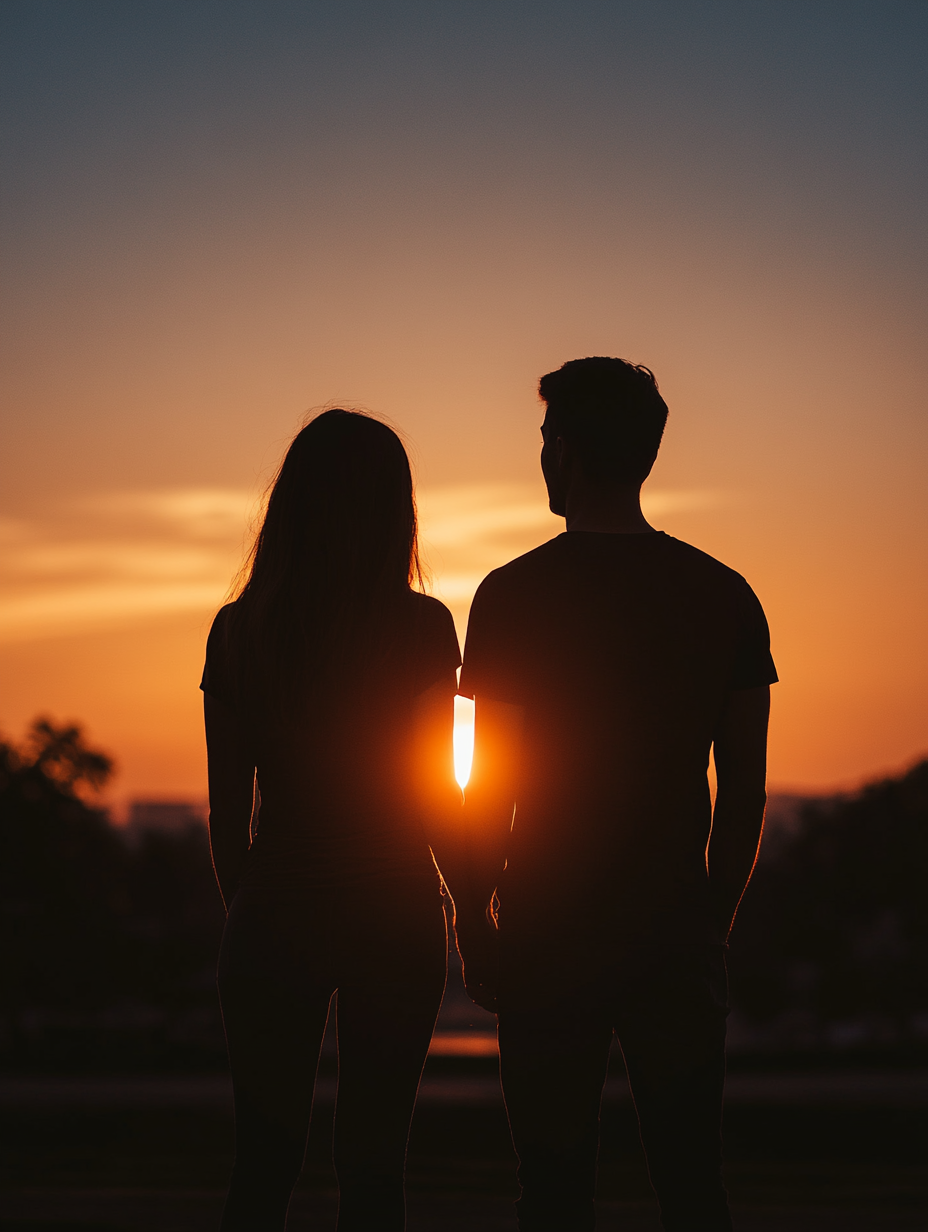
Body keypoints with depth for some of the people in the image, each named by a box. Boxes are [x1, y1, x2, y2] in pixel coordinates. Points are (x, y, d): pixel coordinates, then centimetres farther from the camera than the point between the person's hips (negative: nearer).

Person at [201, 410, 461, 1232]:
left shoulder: (239, 630, -1)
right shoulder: (421, 627, -8)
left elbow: (228, 807, 3)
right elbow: (434, 791, -5)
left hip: (274, 913, 2)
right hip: (393, 913, -2)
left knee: (264, 1164, 10)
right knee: (374, 1162, 7)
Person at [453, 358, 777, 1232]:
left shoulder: (513, 594, -6)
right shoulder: (725, 595, 3)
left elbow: (489, 785, -6)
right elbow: (745, 788, 5)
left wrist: (474, 927, 4)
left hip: (548, 940, -2)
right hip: (679, 942, 3)